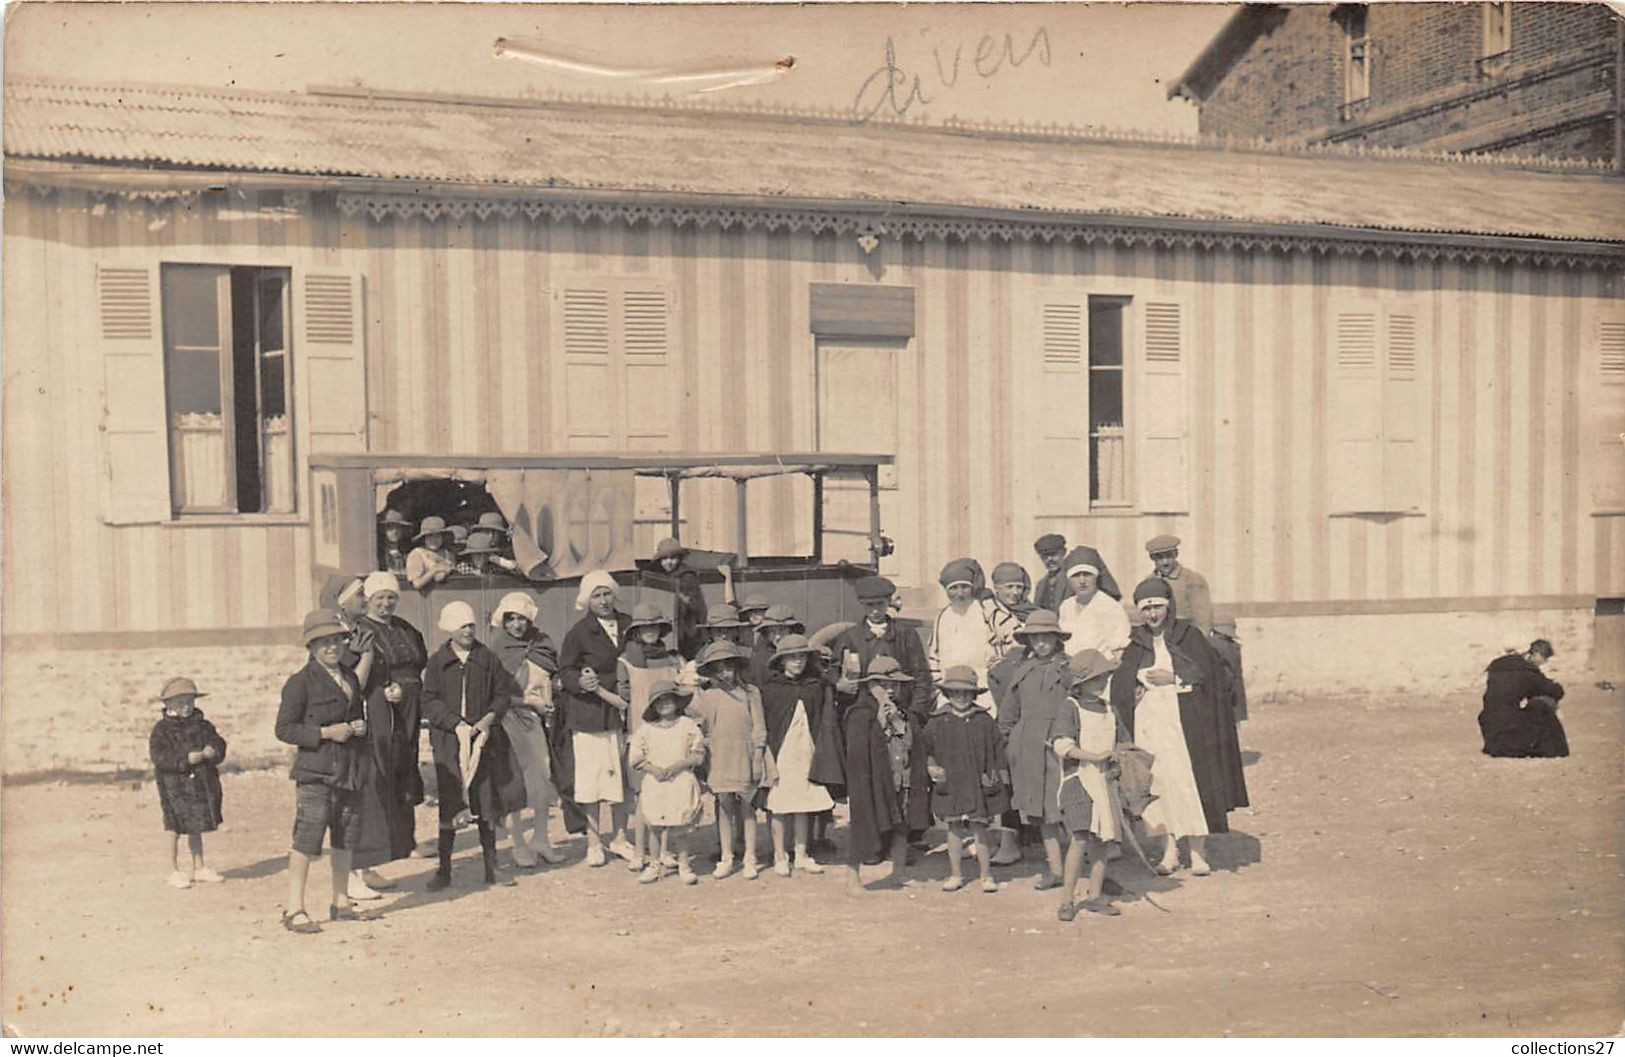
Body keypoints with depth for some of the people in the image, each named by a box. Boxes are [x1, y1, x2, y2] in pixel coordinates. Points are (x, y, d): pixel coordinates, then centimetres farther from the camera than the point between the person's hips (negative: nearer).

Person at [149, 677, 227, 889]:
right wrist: (186, 758, -25)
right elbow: (159, 756, -16)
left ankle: (198, 868, 26)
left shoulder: (203, 726, 10)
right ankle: (174, 871, 12)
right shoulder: (162, 729, -6)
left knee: (196, 827, 15)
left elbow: (218, 744, 5)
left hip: (201, 783, 5)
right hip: (174, 785, -5)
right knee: (175, 827, 0)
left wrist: (211, 752, -18)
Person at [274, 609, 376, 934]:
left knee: (346, 837, 13)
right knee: (307, 839, -9)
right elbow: (284, 729, -10)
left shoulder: (350, 678, 14)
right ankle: (294, 910, -2)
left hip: (349, 770, 7)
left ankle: (341, 904, 24)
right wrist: (325, 733, -18)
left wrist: (360, 726, 4)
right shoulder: (300, 682, -7)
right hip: (316, 772, -7)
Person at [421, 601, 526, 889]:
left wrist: (488, 719, -8)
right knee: (449, 804, -1)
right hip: (449, 741, -2)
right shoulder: (438, 662, 1)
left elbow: (503, 694, 8)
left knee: (487, 803, 5)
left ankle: (491, 867, 15)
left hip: (484, 738, 2)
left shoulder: (487, 658, 6)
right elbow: (429, 702, -3)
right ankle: (444, 869, 11)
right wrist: (456, 724, -14)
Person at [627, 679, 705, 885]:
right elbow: (635, 758, 3)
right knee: (655, 827, 7)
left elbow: (698, 754, 0)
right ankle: (654, 865, 21)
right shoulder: (646, 729, 4)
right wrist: (653, 768, -12)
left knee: (680, 828, 2)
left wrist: (679, 765, -14)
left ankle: (684, 866, 15)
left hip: (681, 783, -1)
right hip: (654, 784, 2)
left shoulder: (688, 726, 2)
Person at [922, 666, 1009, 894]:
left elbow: (998, 751, 6)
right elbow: (926, 750, 12)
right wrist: (931, 767, -2)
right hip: (949, 787, 1)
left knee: (979, 829, 2)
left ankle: (986, 874, 14)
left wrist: (1001, 778, 4)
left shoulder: (984, 721, 0)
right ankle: (955, 874, 20)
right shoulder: (937, 723, 0)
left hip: (979, 786, -1)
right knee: (954, 829, 8)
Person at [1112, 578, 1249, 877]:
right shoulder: (1136, 643, 10)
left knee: (1188, 782, -7)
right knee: (1157, 782, -1)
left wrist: (1172, 679, -10)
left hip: (1183, 722, -2)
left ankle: (1198, 852, 0)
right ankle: (1169, 850, 7)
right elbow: (1120, 683, 11)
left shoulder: (1190, 637, 3)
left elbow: (1208, 674, -2)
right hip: (1148, 721, 2)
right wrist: (1138, 682, -8)